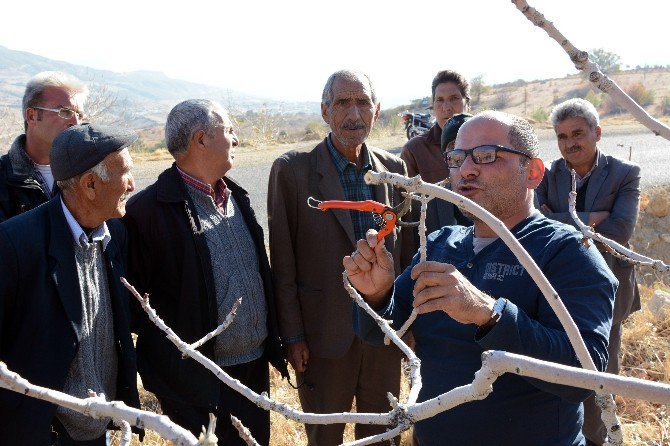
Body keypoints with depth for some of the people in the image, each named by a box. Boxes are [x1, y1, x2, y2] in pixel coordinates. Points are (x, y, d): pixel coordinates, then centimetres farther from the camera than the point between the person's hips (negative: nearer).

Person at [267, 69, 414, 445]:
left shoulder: (395, 168, 2)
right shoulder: (292, 170, -10)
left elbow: (407, 249, 9)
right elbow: (283, 263, -8)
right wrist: (292, 336, -9)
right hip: (325, 335, -3)